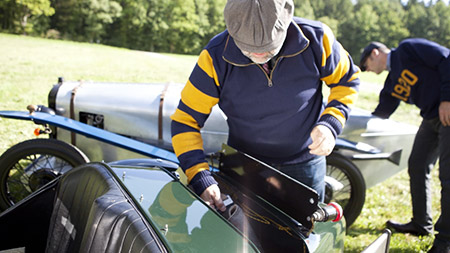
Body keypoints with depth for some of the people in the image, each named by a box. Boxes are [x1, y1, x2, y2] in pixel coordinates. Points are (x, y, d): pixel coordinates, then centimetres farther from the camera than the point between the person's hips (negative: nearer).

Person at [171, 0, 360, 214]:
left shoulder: (316, 39, -21)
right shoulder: (215, 57, -22)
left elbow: (347, 79, -1)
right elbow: (185, 120, -17)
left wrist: (331, 123, -18)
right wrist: (200, 179, -28)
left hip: (304, 165, 1)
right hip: (243, 166, 0)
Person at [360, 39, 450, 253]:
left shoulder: (408, 49, -7)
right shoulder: (391, 84, 16)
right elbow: (380, 114, 18)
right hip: (431, 119, 9)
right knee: (417, 167, 11)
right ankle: (422, 224, 27)